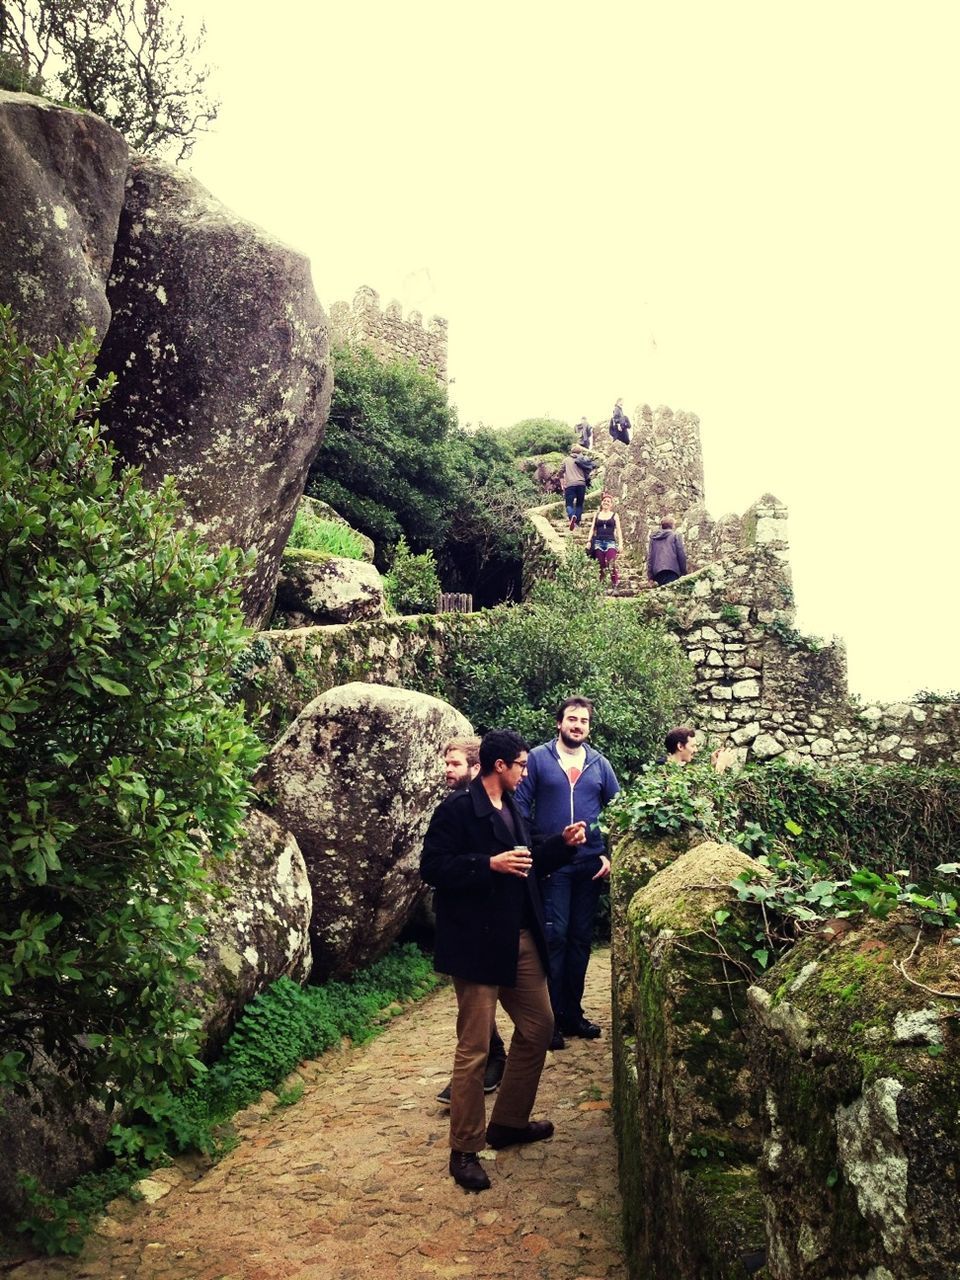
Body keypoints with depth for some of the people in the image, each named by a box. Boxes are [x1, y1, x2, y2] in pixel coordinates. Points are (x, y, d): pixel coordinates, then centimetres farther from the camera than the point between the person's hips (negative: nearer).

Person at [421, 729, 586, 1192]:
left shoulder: (510, 807, 12)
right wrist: (490, 864, -26)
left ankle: (508, 1123, 33)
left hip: (520, 937, 9)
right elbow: (433, 868, -19)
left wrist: (561, 843, 6)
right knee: (474, 1048, -1)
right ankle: (465, 1150, 15)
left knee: (538, 1027, 16)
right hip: (477, 941, -9)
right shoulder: (457, 809, -14)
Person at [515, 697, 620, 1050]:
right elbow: (521, 806, -4)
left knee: (581, 939, 11)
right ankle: (550, 1017, 6)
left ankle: (572, 1012, 24)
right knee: (554, 936, -5)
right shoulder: (538, 758, -3)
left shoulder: (599, 764, 7)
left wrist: (609, 854, 0)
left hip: (590, 865, 4)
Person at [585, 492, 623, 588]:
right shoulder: (597, 515, 16)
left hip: (610, 542, -2)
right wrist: (589, 541, 5)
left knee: (612, 564, -19)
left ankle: (616, 583, -20)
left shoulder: (614, 515, 11)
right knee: (601, 565, -2)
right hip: (598, 542, 2)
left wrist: (620, 543, -2)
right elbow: (592, 528, 16)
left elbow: (618, 530, 8)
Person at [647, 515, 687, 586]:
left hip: (657, 572, 4)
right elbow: (681, 554, 1)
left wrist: (650, 577, 13)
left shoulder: (653, 538, 20)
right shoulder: (675, 535, 8)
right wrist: (683, 572, 7)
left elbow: (649, 557, 14)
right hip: (671, 570, -4)